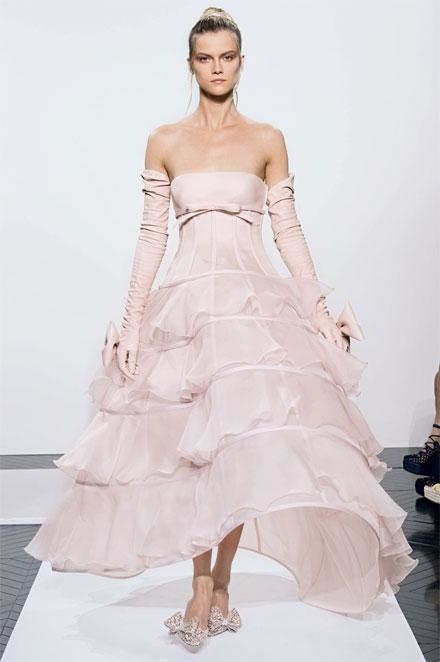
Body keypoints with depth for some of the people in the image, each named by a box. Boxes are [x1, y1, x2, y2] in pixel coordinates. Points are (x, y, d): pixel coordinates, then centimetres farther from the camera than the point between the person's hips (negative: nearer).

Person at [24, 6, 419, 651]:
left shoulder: (267, 139, 8)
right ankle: (203, 585, 10)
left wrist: (320, 309, 0)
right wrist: (132, 320, 0)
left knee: (245, 440, -7)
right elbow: (152, 235, 5)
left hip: (256, 301, 0)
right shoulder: (165, 141, 8)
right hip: (188, 301, 1)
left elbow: (289, 231, 6)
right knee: (190, 443, -1)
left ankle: (219, 582, 8)